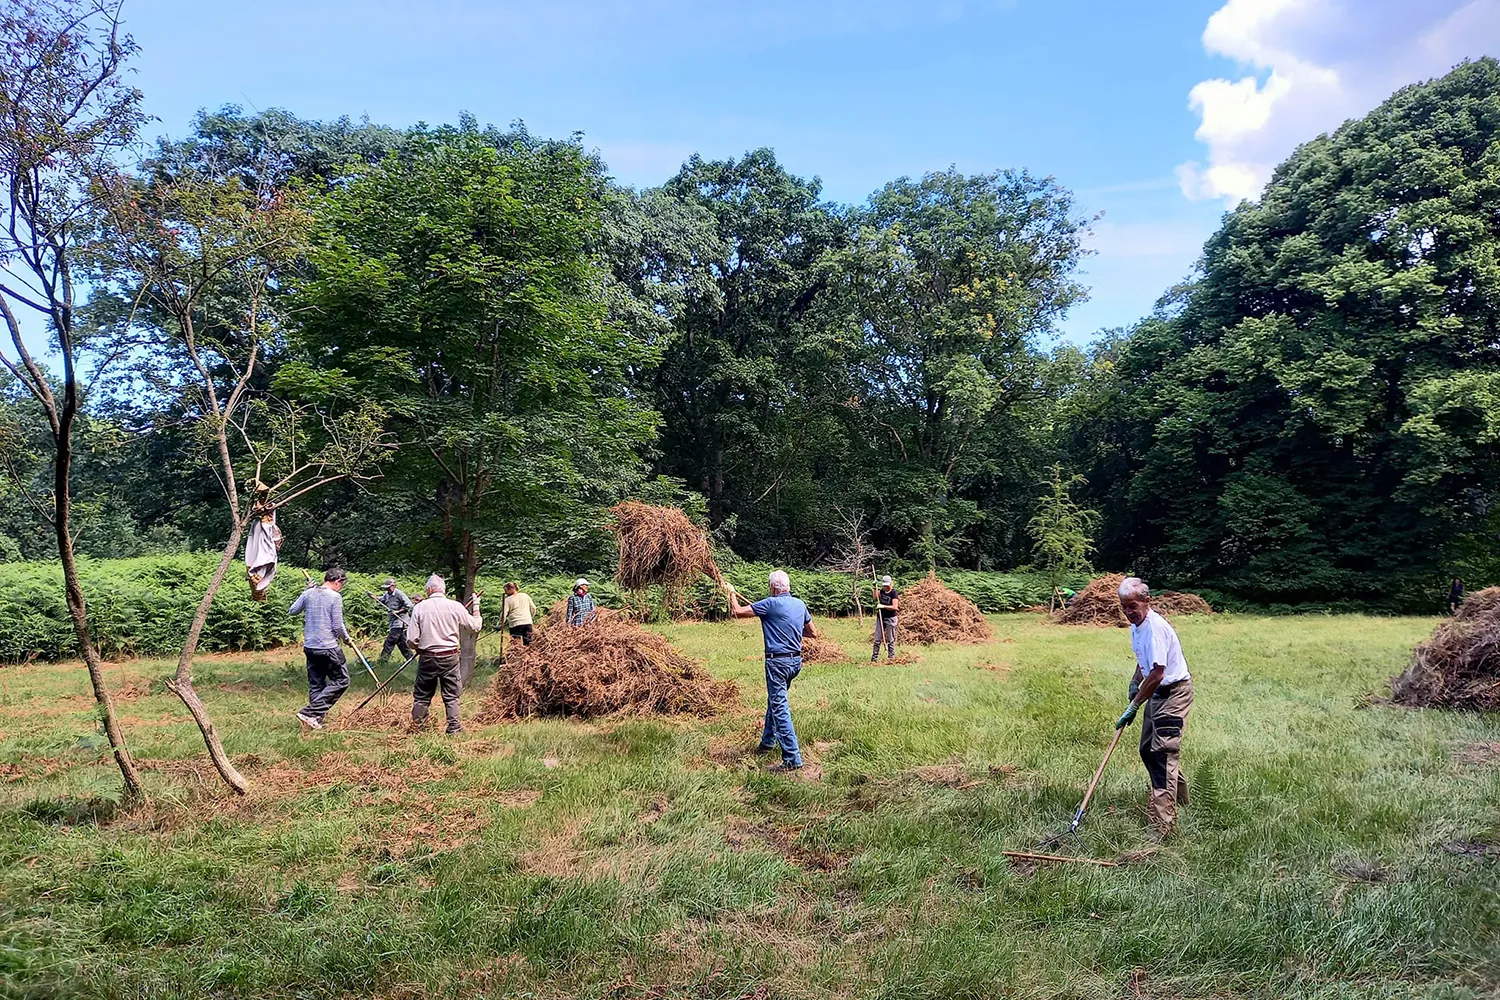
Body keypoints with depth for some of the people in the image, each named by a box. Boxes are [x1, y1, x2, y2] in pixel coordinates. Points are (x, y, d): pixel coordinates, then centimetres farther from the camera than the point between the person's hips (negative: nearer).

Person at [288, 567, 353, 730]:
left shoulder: (308, 594, 5)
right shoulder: (335, 597, -12)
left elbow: (292, 611, 19)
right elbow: (338, 626, -12)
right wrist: (347, 639, 6)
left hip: (309, 647, 7)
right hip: (328, 648, -7)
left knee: (316, 684, 15)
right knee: (341, 681, 2)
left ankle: (316, 720, 14)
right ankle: (309, 713, -5)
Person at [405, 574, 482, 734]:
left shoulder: (420, 608, -6)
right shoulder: (455, 606, -6)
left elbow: (411, 639, -6)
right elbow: (475, 625, 4)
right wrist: (476, 609, 20)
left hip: (427, 658, 0)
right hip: (450, 658, 0)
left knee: (422, 695, 14)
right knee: (451, 695, 11)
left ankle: (417, 726, 20)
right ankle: (454, 727, 12)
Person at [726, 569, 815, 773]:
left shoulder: (771, 604, -14)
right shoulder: (800, 604, 7)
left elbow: (737, 612, -11)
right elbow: (813, 633, 16)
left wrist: (731, 593, 8)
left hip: (778, 661, -8)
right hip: (796, 660, 8)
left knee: (780, 708, -6)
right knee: (775, 700, 25)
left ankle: (792, 759, -9)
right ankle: (768, 741, 40)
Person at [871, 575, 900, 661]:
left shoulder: (894, 593, -13)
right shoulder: (882, 591, 6)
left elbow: (895, 607, -21)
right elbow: (875, 597, 24)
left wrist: (883, 606, -23)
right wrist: (875, 588, 11)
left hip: (890, 618, -6)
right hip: (880, 618, 6)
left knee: (890, 640, 2)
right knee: (877, 639, 6)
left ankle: (891, 657, 8)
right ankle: (874, 658, 10)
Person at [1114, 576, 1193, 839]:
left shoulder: (1155, 627, -25)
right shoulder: (1136, 625, 6)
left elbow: (1157, 674, -27)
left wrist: (1133, 706, -22)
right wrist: (1134, 681, 7)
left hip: (1174, 692, -10)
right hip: (1157, 692, 10)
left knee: (1163, 753, -14)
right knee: (1147, 750, 18)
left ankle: (1162, 824, -14)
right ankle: (1179, 795, 41)